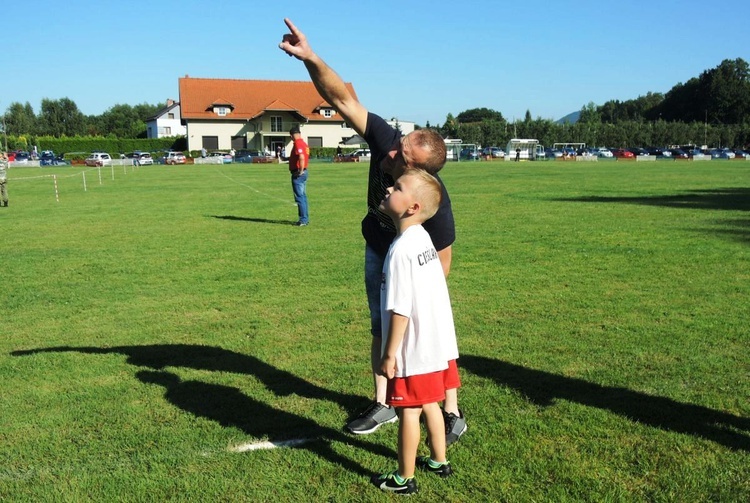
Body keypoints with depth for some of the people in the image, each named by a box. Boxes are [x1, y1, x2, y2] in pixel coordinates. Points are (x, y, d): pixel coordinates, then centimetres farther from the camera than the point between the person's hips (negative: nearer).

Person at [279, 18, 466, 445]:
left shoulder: (435, 200, -39)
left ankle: (453, 413, 19)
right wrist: (311, 58, -43)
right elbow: (344, 100, -31)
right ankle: (383, 405, 29)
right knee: (381, 328, 13)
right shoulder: (386, 139, -31)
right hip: (378, 251, 5)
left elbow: (442, 260, -24)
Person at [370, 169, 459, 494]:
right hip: (438, 344, 8)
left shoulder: (401, 249, -23)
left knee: (409, 411, 6)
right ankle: (439, 461, 39)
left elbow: (400, 310, -23)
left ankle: (404, 479, 22)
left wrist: (389, 354, -15)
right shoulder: (423, 237, 4)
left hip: (414, 351, -8)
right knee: (430, 404, 22)